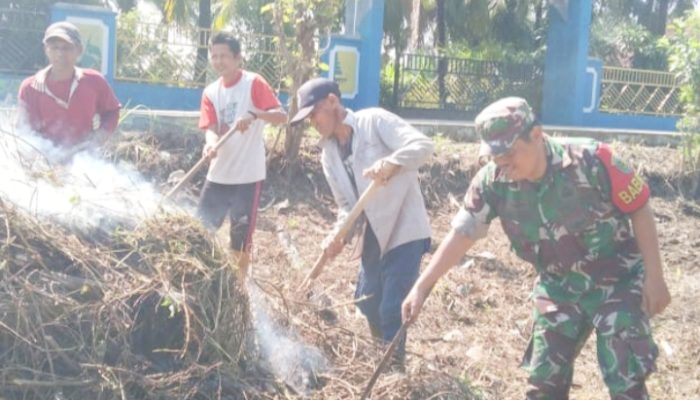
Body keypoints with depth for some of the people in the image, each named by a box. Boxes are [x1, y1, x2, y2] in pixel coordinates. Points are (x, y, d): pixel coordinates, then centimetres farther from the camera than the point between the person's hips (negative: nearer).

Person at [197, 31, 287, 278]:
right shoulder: (210, 92, 8)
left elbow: (281, 116, -17)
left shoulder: (254, 83, -7)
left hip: (248, 175, -5)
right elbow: (210, 127, -3)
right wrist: (211, 143, -26)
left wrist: (254, 114, -36)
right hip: (218, 175, 5)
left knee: (241, 239, 3)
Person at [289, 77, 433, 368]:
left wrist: (389, 163, -41)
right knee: (366, 300, 17)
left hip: (405, 230, -7)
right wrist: (339, 236, -10)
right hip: (374, 234, 7)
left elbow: (423, 145, -24)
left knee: (392, 307, -7)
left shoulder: (375, 121, -12)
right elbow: (347, 204, 8)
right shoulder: (329, 153, 7)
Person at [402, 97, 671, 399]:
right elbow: (462, 234, -9)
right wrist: (422, 286, -13)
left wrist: (653, 277, -13)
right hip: (558, 287, 4)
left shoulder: (589, 162, -27)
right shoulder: (492, 182, -16)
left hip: (616, 281, -4)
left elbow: (640, 210, -15)